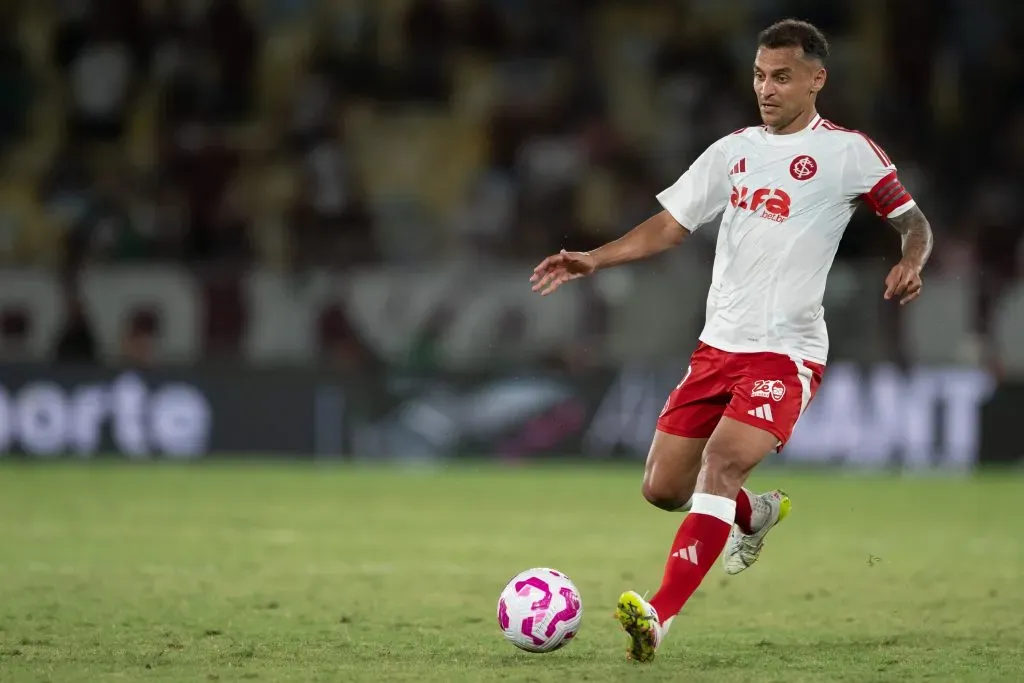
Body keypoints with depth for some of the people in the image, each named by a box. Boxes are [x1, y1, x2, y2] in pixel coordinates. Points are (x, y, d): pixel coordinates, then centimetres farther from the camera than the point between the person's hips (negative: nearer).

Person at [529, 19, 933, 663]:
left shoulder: (847, 152, -2)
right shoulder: (733, 150, 13)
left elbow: (914, 221, 2)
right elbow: (669, 225, 15)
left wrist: (910, 264, -20)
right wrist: (592, 260, 3)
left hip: (786, 352, -6)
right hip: (718, 344, 6)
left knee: (721, 464, -26)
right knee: (663, 488, 6)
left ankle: (661, 616, -32)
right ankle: (754, 514, 38)